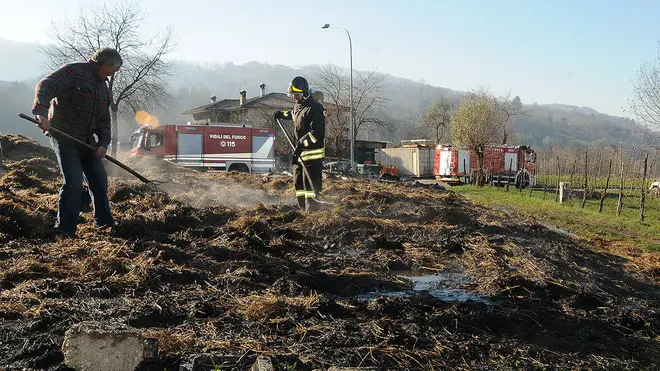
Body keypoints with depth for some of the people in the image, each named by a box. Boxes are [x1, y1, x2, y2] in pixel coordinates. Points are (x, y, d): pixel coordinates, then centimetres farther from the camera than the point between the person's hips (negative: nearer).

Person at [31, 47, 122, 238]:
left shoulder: (104, 88, 15)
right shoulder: (73, 71, -9)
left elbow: (104, 120, 16)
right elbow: (44, 87, -22)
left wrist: (103, 143, 0)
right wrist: (41, 113, -37)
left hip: (87, 141, 8)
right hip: (64, 137, -8)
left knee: (100, 180, 12)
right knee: (73, 183, -14)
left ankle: (103, 221, 29)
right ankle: (65, 229, -1)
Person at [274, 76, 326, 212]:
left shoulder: (314, 108, -18)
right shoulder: (298, 105, 12)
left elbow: (317, 132, -25)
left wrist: (302, 143, -28)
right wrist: (283, 114, 43)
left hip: (313, 152, -10)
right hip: (300, 151, 10)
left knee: (310, 181, -11)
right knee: (298, 180, 13)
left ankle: (311, 209, -8)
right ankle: (302, 208, 21)